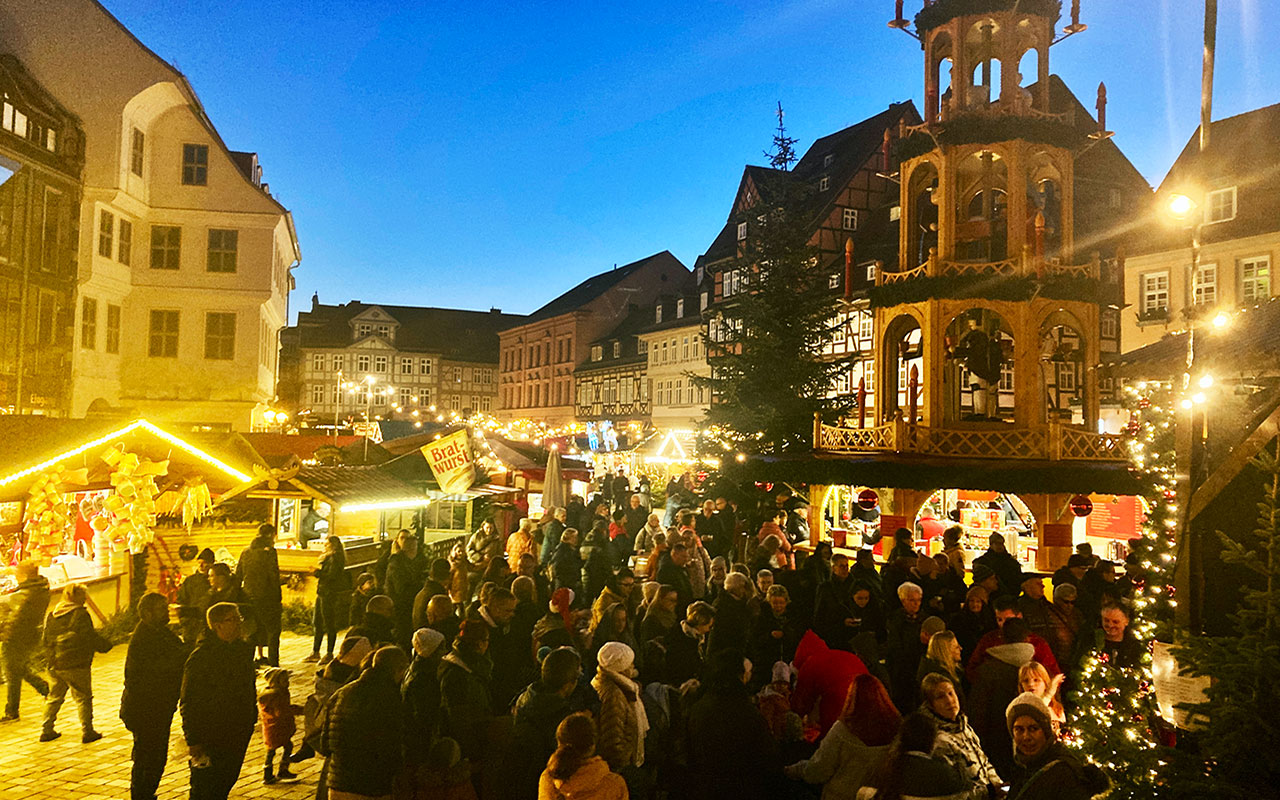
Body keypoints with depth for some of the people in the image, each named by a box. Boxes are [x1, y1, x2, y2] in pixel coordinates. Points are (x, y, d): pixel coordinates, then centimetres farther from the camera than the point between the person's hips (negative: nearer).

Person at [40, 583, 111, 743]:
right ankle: (87, 732, 4)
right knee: (83, 698, 2)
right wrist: (106, 645, 1)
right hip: (76, 665, -7)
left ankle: (46, 731, 23)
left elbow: (46, 641, 15)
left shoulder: (51, 616, 9)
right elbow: (91, 638, -14)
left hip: (55, 665, 7)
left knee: (54, 697, 19)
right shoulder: (81, 614, -13)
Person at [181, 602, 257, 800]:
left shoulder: (244, 649, 4)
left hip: (238, 735, 6)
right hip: (209, 737, -6)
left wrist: (252, 719, 15)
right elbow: (187, 703, -14)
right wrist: (193, 740, -15)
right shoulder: (200, 657, -17)